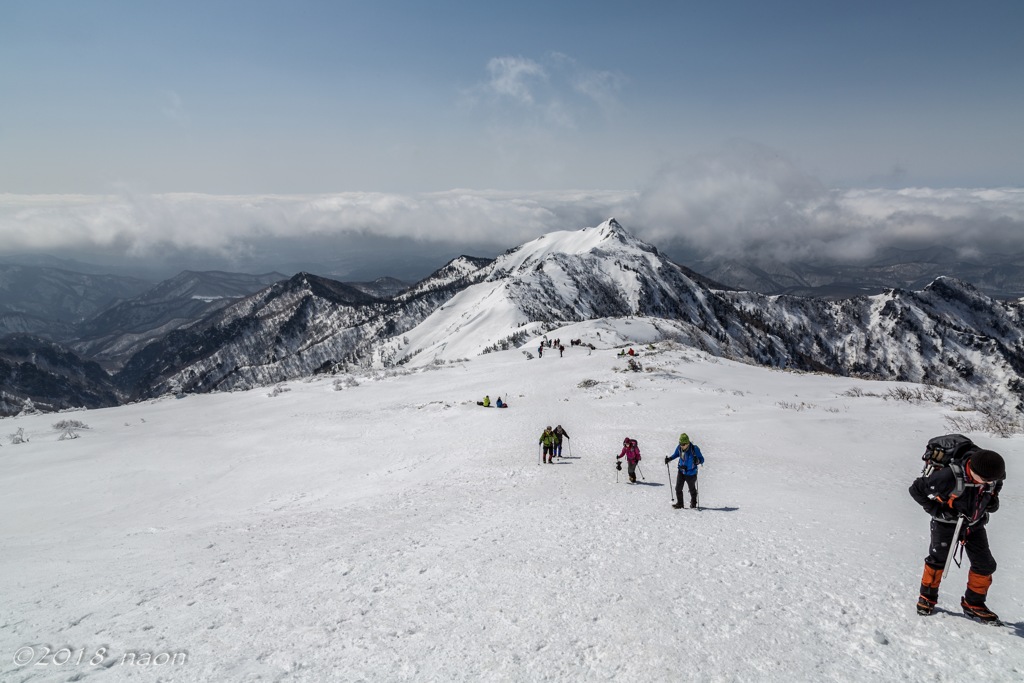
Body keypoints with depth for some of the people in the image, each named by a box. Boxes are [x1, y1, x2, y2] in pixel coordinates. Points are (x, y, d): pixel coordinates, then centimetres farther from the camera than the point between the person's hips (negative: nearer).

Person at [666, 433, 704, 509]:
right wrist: (669, 459, -5)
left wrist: (697, 461, -39)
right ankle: (679, 503, 15)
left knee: (692, 489, 16)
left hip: (691, 473, -3)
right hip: (681, 471, 3)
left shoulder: (694, 449, -24)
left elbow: (702, 459, -17)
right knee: (678, 488, -1)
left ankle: (693, 503, 40)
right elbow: (675, 454, 11)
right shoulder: (679, 448, -11)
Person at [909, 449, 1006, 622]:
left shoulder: (993, 476, -19)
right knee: (938, 560, 0)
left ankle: (973, 604, 23)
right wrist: (937, 510, -25)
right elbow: (916, 489, -24)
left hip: (975, 523, 5)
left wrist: (993, 500, -10)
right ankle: (927, 597, 23)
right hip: (947, 523, -5)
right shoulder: (950, 477, -37)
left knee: (985, 565, 5)